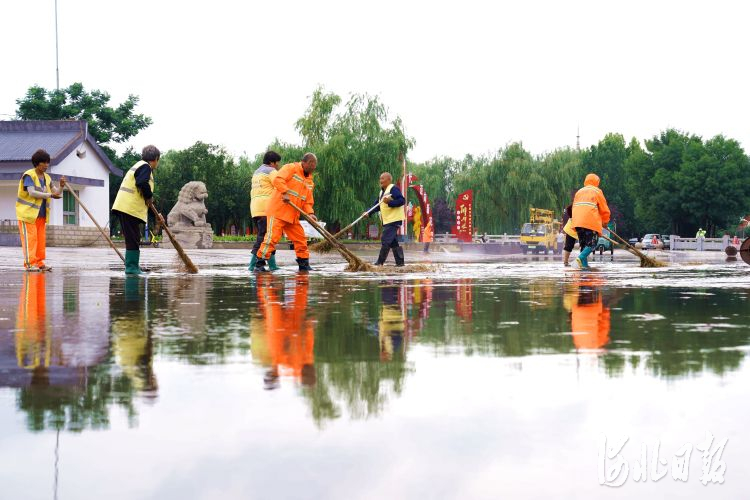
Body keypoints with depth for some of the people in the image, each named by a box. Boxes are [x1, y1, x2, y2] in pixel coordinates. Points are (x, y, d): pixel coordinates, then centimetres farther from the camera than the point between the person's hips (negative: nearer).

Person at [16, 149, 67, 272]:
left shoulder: (47, 178, 11)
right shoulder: (29, 175, -11)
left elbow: (56, 194, 10)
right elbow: (32, 192, -24)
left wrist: (61, 187, -11)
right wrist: (50, 195, -25)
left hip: (41, 214, 7)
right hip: (28, 212, -7)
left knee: (41, 239, 6)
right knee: (30, 238, -9)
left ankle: (39, 263, 11)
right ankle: (29, 263, -9)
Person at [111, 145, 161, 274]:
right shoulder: (145, 167, -6)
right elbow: (142, 183, -27)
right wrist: (149, 196, -9)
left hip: (124, 206, 10)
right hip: (131, 208, -10)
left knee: (132, 239, 14)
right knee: (133, 238, -6)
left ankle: (132, 267, 19)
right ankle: (132, 267, -5)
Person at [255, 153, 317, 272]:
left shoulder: (309, 181, 18)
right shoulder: (291, 168, -5)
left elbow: (308, 201, 16)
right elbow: (277, 179, -20)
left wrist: (310, 213, -2)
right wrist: (285, 192, -31)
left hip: (293, 216, 8)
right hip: (278, 210, -8)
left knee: (301, 239, 9)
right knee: (272, 237, -14)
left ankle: (304, 264, 21)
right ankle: (259, 264, -12)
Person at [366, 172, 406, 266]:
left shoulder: (393, 189, -11)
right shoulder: (382, 191, 19)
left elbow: (402, 200, -20)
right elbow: (378, 205, 22)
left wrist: (389, 202, -27)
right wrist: (369, 213, 9)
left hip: (394, 220, -10)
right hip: (387, 221, 10)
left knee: (385, 241, -11)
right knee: (393, 242, 10)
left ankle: (380, 262, -10)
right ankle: (400, 262, 13)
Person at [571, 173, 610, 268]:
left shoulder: (579, 192, 25)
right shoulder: (597, 191, 9)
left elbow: (574, 207, 25)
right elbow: (604, 209, 8)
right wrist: (605, 221, 22)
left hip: (577, 221, 5)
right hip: (591, 222, -5)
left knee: (584, 244, 13)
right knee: (592, 243, -5)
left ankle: (584, 264, 5)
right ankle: (581, 257, -26)